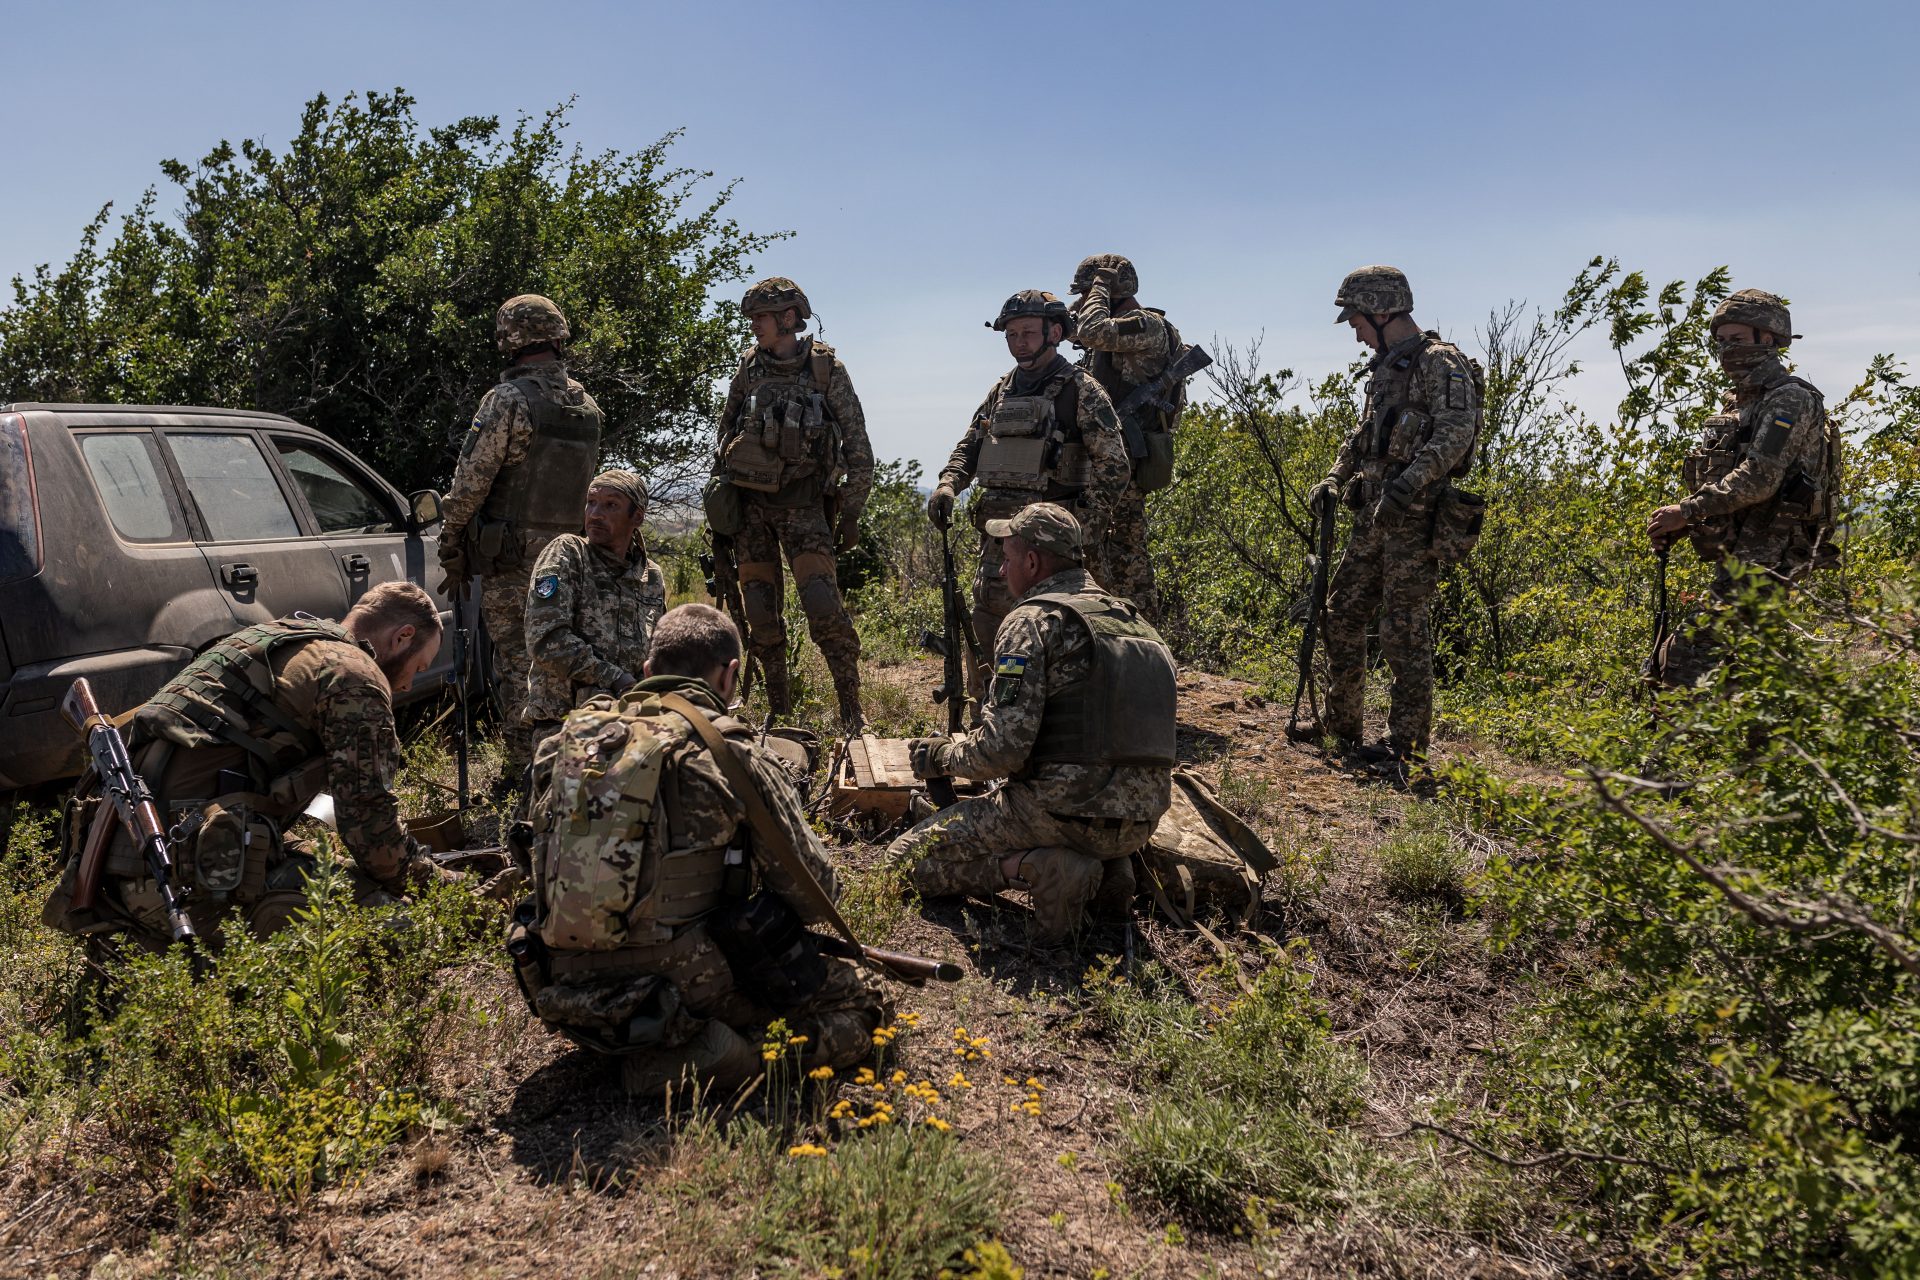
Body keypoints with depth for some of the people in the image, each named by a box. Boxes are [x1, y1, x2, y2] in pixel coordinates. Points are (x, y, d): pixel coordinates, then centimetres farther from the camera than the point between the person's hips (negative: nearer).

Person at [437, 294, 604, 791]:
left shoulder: (508, 400, -12)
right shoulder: (587, 405, 8)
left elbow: (470, 483, -12)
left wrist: (451, 551, -4)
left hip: (510, 557, -6)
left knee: (517, 659, 0)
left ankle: (523, 770, 5)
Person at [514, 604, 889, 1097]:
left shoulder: (571, 740, 5)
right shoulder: (729, 753, -10)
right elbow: (814, 893, -5)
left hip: (565, 1001, 7)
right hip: (681, 990, -6)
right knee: (862, 1002, 6)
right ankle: (702, 1059, -10)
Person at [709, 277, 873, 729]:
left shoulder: (827, 370, -2)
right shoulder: (748, 369, 8)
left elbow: (858, 447, 0)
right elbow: (725, 435, 16)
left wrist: (851, 513, -3)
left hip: (803, 502, -4)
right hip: (750, 503, 4)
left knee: (824, 607, -15)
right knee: (761, 615, 4)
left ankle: (852, 711, -5)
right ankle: (779, 712, 16)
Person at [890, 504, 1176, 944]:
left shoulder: (1033, 621, -9)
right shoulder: (1135, 622, 14)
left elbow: (1002, 749, -15)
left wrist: (941, 755, 4)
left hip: (1067, 810, -7)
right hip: (1141, 822, 7)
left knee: (911, 858, 7)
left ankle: (1038, 869, -11)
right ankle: (1107, 866, 10)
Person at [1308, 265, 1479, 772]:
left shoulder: (1440, 363, -8)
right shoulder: (1385, 369, 20)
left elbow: (1455, 433, -20)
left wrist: (1409, 482, -31)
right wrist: (1334, 479, 13)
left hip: (1412, 518, -9)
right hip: (1372, 518, 9)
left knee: (1403, 629, -7)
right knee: (1342, 614, 11)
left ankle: (1406, 747, 1)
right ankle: (1342, 729, 22)